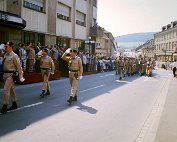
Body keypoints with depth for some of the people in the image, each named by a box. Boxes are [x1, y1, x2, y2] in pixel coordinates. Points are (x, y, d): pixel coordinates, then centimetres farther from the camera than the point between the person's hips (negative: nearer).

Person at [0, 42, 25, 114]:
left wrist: (21, 77, -11)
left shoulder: (14, 56, -13)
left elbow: (19, 66, -12)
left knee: (6, 90, -9)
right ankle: (14, 104, 28)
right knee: (11, 90, 16)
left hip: (11, 74, -8)